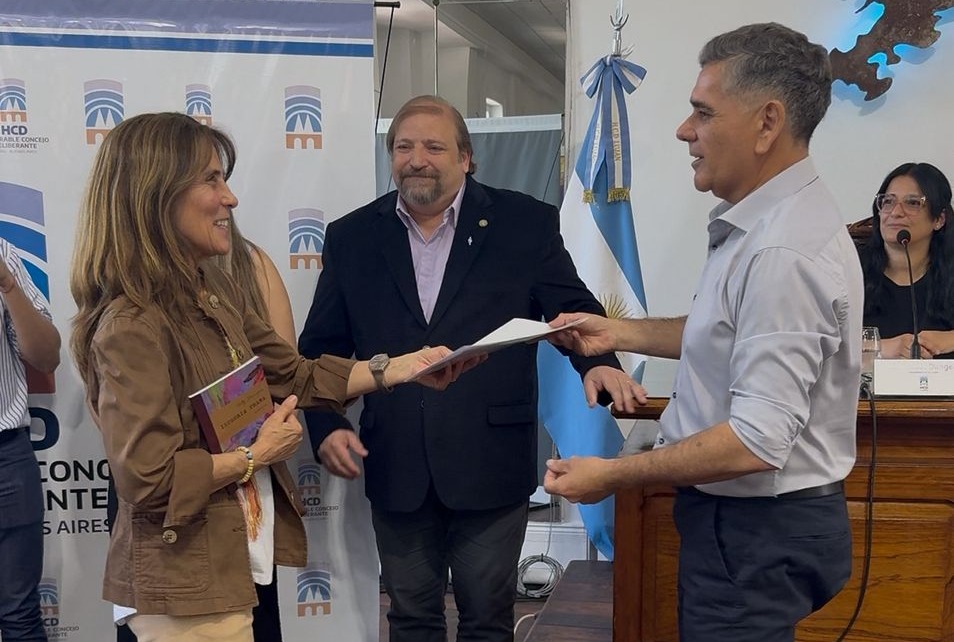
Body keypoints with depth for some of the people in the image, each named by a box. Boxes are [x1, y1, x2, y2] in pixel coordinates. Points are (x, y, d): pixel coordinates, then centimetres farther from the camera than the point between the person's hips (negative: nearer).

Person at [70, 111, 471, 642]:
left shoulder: (215, 290, 5)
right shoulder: (130, 326, -23)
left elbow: (296, 375, 9)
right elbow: (149, 479, -25)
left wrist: (403, 367, 3)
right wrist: (256, 456, -14)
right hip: (184, 585, -8)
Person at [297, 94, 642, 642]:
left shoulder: (525, 223, -1)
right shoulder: (352, 237, 5)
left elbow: (572, 307, 2)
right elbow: (321, 347, 8)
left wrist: (599, 361, -19)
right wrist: (326, 427, -6)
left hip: (491, 466, -2)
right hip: (396, 470, 2)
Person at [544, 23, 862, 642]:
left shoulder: (784, 253, -27)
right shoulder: (768, 219, 6)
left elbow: (756, 442, -30)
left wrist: (612, 475, -20)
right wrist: (619, 333, 12)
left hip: (760, 530, -10)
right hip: (741, 517, 10)